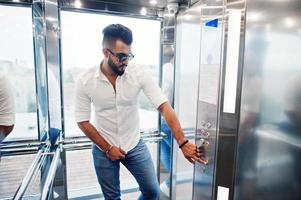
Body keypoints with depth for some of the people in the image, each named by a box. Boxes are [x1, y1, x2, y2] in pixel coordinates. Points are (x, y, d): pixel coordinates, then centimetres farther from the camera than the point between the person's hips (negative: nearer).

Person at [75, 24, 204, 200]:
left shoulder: (139, 73, -17)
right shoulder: (85, 82, -16)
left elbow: (164, 107, -21)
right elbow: (83, 121, -7)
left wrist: (183, 143, -27)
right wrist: (107, 148, -10)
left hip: (135, 146, 1)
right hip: (103, 150, 0)